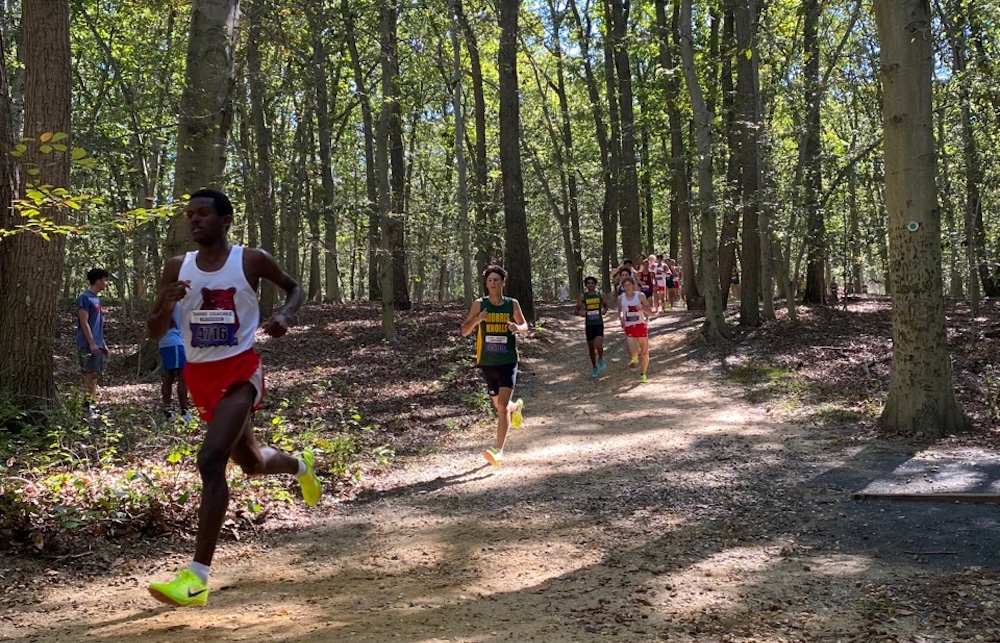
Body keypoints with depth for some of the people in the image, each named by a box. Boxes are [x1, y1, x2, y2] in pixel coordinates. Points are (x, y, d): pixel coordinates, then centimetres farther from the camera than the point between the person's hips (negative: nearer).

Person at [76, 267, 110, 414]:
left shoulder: (96, 298, 17)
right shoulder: (85, 297, -11)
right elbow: (84, 322, -16)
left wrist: (103, 343, 20)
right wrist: (92, 343, -20)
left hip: (96, 344, 9)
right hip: (88, 344, -9)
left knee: (96, 374, 9)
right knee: (91, 374, -10)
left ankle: (92, 404, 12)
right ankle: (87, 405, -8)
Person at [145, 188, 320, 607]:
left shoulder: (251, 260, -6)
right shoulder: (177, 268, 3)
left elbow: (294, 288, 11)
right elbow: (155, 333, 3)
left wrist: (285, 315, -11)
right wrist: (168, 305, -19)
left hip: (240, 371, -5)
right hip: (200, 375, 6)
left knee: (211, 460, -24)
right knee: (251, 463, 21)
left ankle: (197, 576, -23)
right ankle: (300, 466, 57)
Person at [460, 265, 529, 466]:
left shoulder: (512, 304, -1)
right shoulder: (479, 305, -2)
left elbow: (525, 326, 13)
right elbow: (464, 331, 0)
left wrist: (517, 328, -11)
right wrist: (477, 320, -20)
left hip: (508, 362, -2)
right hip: (487, 363, 2)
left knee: (502, 407, -15)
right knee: (499, 405, 17)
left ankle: (499, 452, -16)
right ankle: (517, 407, 54)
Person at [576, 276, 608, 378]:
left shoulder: (600, 295, 0)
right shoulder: (582, 296, -2)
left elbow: (605, 305, 15)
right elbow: (577, 309, 1)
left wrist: (604, 310, -7)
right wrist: (580, 313, -22)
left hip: (599, 324, -1)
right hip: (589, 325, 1)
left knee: (599, 346, -19)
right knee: (591, 348, 11)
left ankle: (601, 359, 13)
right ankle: (595, 368, 29)